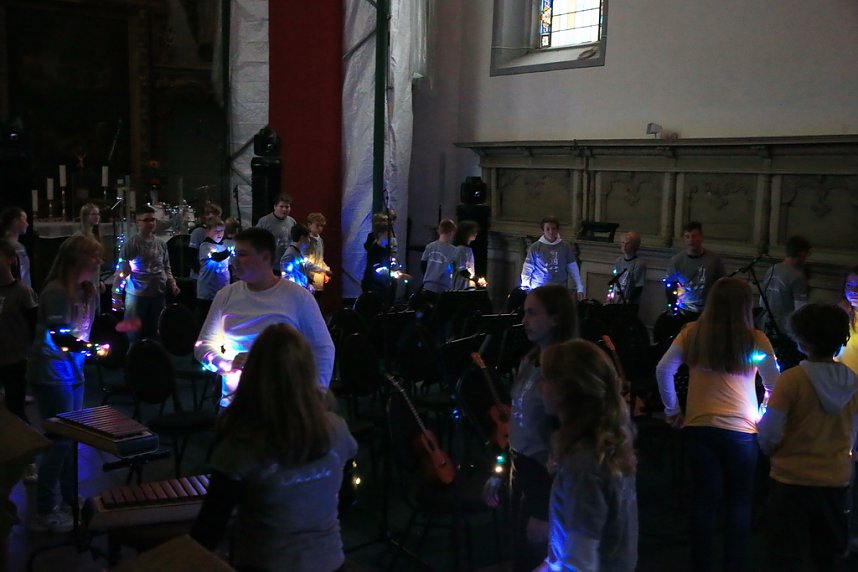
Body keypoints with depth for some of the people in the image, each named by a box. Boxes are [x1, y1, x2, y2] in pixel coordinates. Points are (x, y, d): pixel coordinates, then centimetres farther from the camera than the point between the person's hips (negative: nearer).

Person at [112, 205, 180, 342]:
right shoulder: (131, 244, -9)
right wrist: (116, 295, -11)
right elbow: (121, 271, -9)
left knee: (155, 333, 12)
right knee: (134, 334, 4)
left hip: (159, 294, 5)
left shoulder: (161, 244, 8)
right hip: (137, 295, -5)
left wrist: (172, 284, 5)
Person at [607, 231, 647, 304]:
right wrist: (610, 296, 7)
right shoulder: (618, 261, 11)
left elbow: (639, 287, -11)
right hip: (614, 303, 6)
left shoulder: (639, 264, -10)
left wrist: (629, 301, -18)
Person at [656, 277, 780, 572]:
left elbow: (664, 369, -4)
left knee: (704, 498, 11)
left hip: (698, 426, 2)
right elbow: (774, 387, 1)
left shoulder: (692, 333, -3)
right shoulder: (756, 340, -6)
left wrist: (672, 410, 6)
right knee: (739, 502, 11)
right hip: (741, 430, -2)